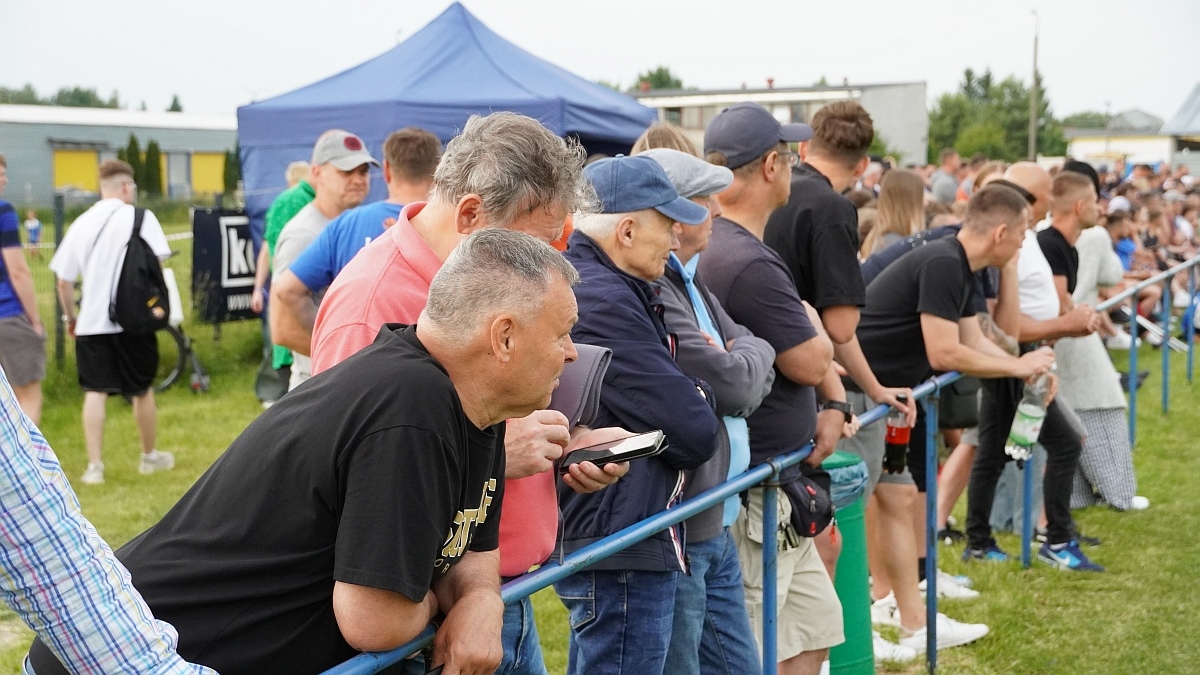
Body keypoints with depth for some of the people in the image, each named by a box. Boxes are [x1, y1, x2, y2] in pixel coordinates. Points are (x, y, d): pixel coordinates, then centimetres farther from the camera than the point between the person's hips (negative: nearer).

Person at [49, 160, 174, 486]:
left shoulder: (81, 223, 6)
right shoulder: (140, 218, -5)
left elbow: (64, 280, 7)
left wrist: (70, 316, 20)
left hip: (91, 322, 2)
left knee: (94, 392, 4)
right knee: (142, 390, 13)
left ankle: (94, 466, -1)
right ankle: (150, 456, 27)